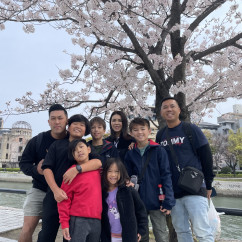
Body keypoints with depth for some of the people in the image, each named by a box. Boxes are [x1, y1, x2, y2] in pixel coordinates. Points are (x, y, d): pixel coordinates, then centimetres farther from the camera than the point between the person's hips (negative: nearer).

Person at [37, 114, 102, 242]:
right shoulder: (57, 144, 9)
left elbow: (99, 162, -11)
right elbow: (47, 168, 0)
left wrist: (77, 169, -26)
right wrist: (55, 190, -15)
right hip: (55, 195, 0)